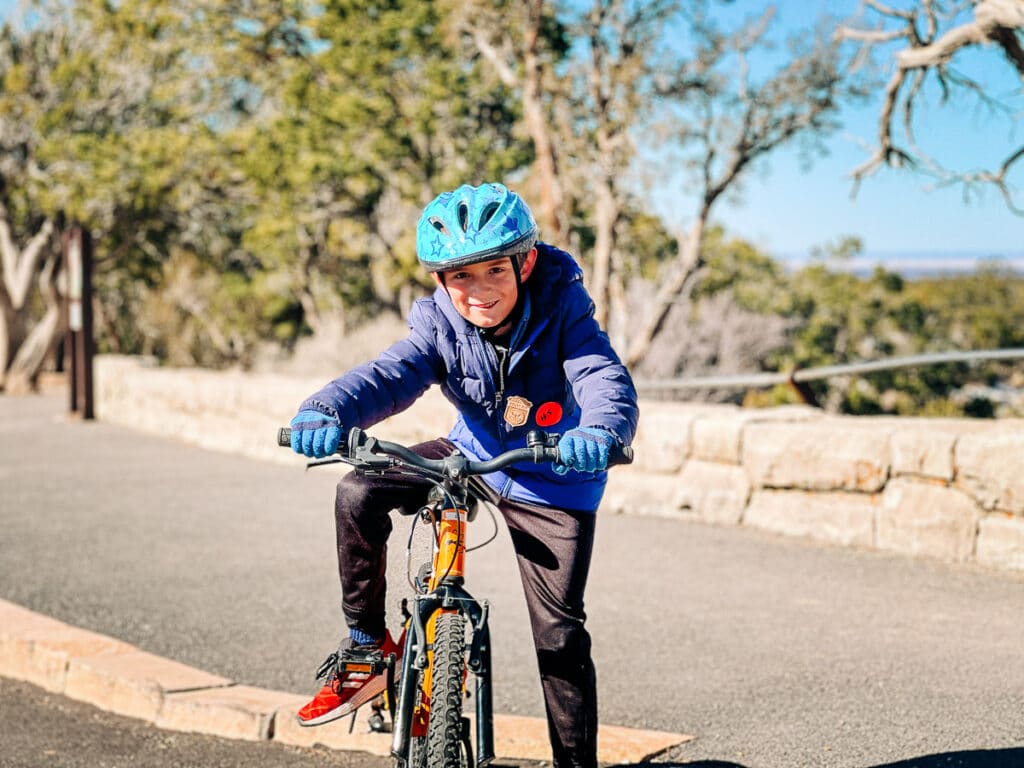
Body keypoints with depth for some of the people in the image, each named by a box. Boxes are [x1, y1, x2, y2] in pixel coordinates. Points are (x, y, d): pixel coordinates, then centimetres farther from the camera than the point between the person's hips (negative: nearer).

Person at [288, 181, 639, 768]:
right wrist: (327, 412, -52)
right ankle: (367, 646, -1)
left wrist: (601, 432, -60)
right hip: (473, 454, 3)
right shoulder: (441, 323, -16)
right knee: (360, 494, -18)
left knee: (559, 632, -5)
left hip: (553, 482, -3)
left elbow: (606, 379, -36)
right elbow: (390, 375, -30)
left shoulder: (562, 312, -22)